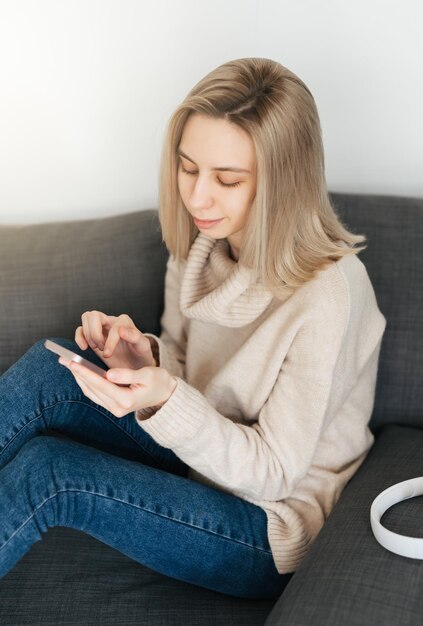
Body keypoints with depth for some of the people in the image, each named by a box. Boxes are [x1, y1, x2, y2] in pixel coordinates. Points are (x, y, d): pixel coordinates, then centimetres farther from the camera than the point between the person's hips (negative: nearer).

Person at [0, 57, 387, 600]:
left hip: (272, 528, -6)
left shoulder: (328, 294, -27)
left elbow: (274, 471, -20)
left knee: (45, 473, -24)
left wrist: (168, 403, -35)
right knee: (44, 368, -15)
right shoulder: (204, 240, -6)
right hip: (197, 457, 7)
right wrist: (142, 358, -15)